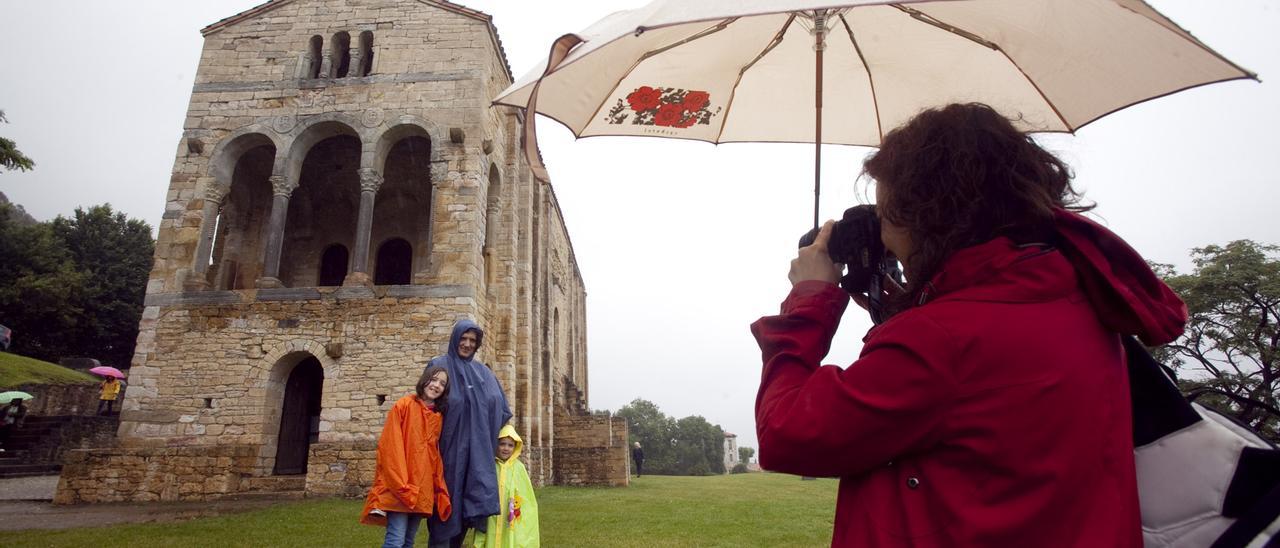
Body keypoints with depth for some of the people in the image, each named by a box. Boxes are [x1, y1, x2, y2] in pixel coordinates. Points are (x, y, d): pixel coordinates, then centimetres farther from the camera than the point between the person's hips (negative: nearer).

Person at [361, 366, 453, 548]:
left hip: (422, 490, 6)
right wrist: (401, 485, -16)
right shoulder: (404, 406, -4)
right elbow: (391, 447, -9)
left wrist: (440, 490, 7)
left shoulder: (438, 416, 11)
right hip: (399, 489, -5)